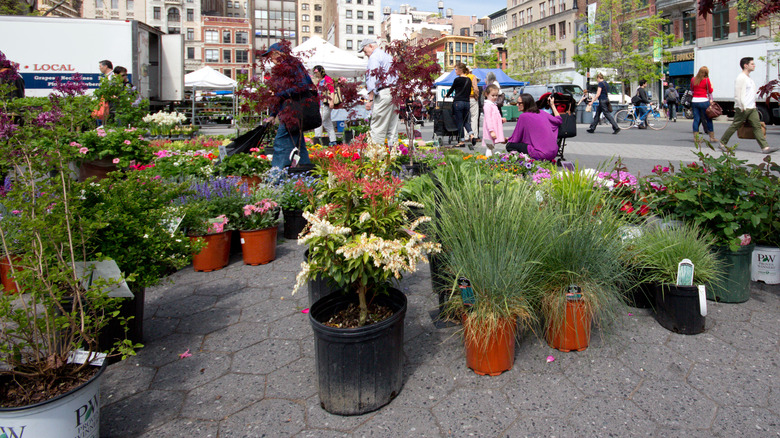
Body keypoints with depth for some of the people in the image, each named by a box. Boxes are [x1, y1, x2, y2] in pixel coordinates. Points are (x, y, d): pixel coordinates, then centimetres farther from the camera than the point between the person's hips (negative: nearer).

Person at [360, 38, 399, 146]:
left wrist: (370, 99, -15)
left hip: (384, 92, -9)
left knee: (378, 128, -9)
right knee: (392, 127, 10)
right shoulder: (388, 55, 23)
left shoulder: (374, 57, -4)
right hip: (395, 91, 9)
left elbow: (373, 79, -13)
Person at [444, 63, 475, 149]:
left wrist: (446, 95, 23)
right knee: (466, 120, 14)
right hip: (467, 102, 6)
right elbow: (469, 92, 16)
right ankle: (471, 135, -9)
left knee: (459, 122, 2)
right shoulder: (469, 80, 9)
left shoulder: (457, 79, -9)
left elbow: (451, 89, 4)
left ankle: (461, 140, 5)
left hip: (458, 102, -6)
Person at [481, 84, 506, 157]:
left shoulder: (494, 105, 18)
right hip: (490, 133, -10)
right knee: (489, 149, -9)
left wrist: (501, 119, 9)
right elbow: (488, 119, -20)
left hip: (494, 131, 10)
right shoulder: (488, 105, -12)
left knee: (490, 148, 13)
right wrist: (491, 131, -26)